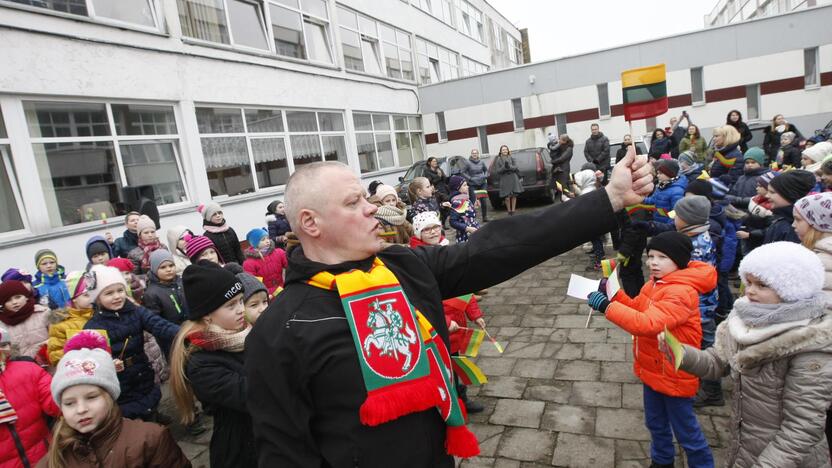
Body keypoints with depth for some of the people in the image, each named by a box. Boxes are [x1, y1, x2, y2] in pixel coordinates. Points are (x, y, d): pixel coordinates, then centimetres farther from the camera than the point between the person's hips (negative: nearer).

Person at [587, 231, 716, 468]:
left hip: (674, 375, -9)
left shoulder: (681, 292, -29)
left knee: (685, 430, 13)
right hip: (653, 369, 9)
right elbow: (637, 308, 9)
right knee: (655, 423, 26)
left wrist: (606, 306, -41)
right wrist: (614, 293, -8)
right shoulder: (655, 283, 1)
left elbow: (647, 323, -40)